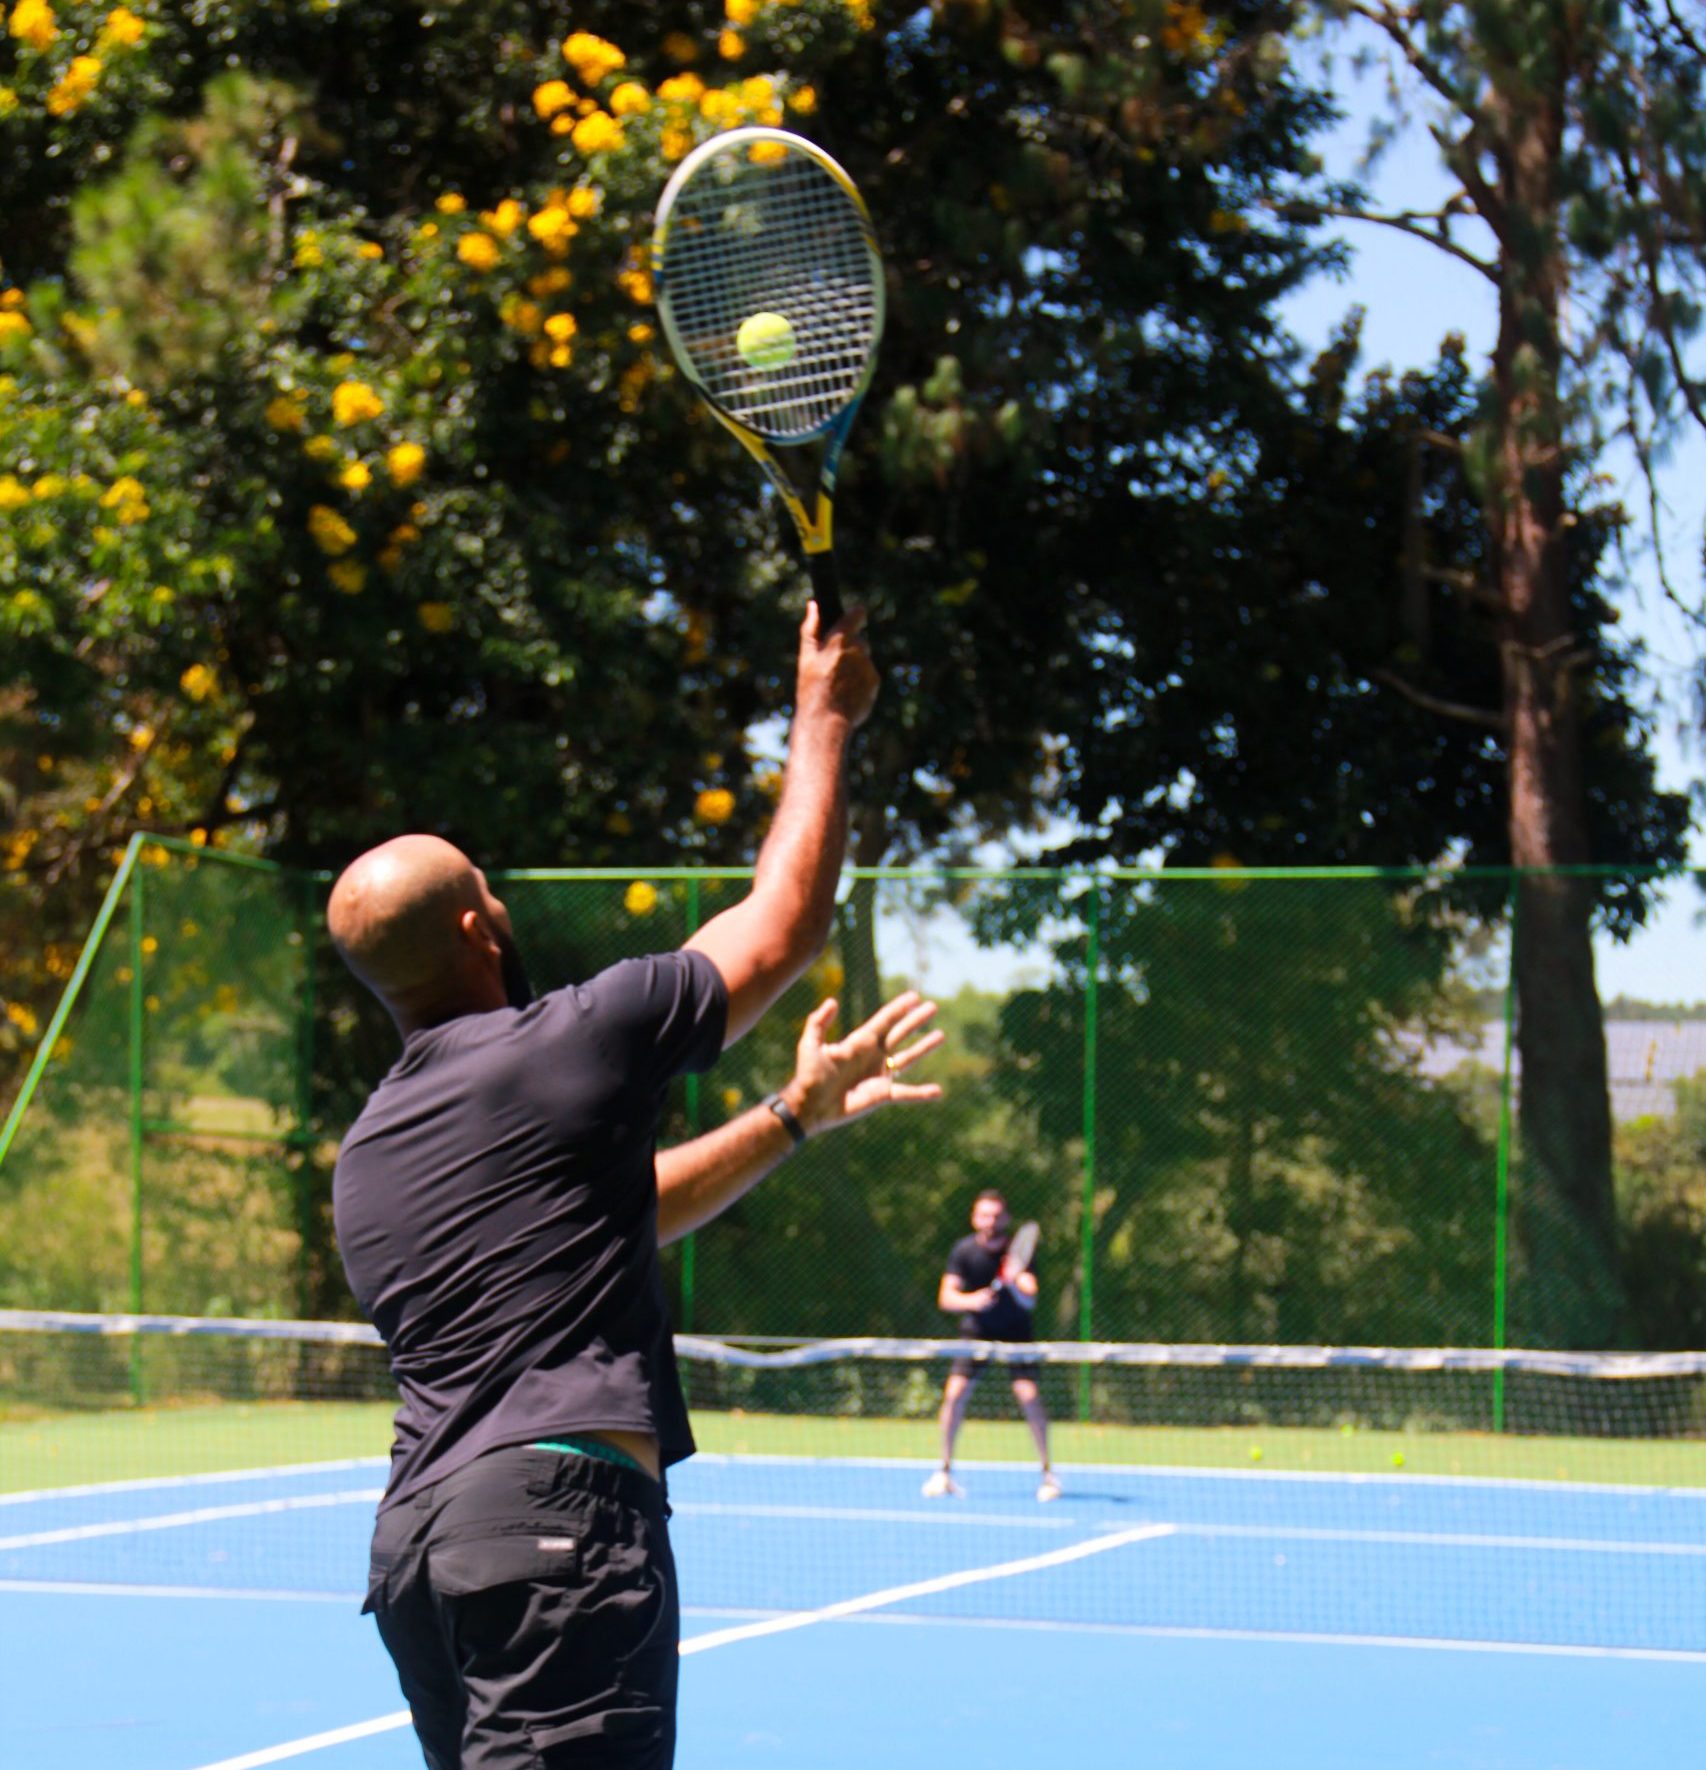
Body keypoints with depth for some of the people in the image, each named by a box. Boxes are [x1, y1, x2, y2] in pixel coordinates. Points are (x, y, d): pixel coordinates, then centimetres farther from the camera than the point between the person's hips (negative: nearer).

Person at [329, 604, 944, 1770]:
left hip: (415, 1533, 8)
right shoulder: (562, 1046, -3)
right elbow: (784, 924, 8)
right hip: (558, 1511, -8)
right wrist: (826, 719, 20)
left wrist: (797, 1113, 35)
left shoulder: (365, 1159, 19)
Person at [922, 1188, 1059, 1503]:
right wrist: (972, 1300, -36)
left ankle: (1047, 1473, -2)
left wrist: (1016, 1285, -50)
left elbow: (1030, 1300, -28)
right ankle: (945, 1473, 0)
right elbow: (945, 1298, -16)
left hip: (1016, 1330, -1)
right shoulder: (963, 1250, -13)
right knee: (955, 1393, -14)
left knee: (1028, 1394, -18)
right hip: (977, 1329, 1)